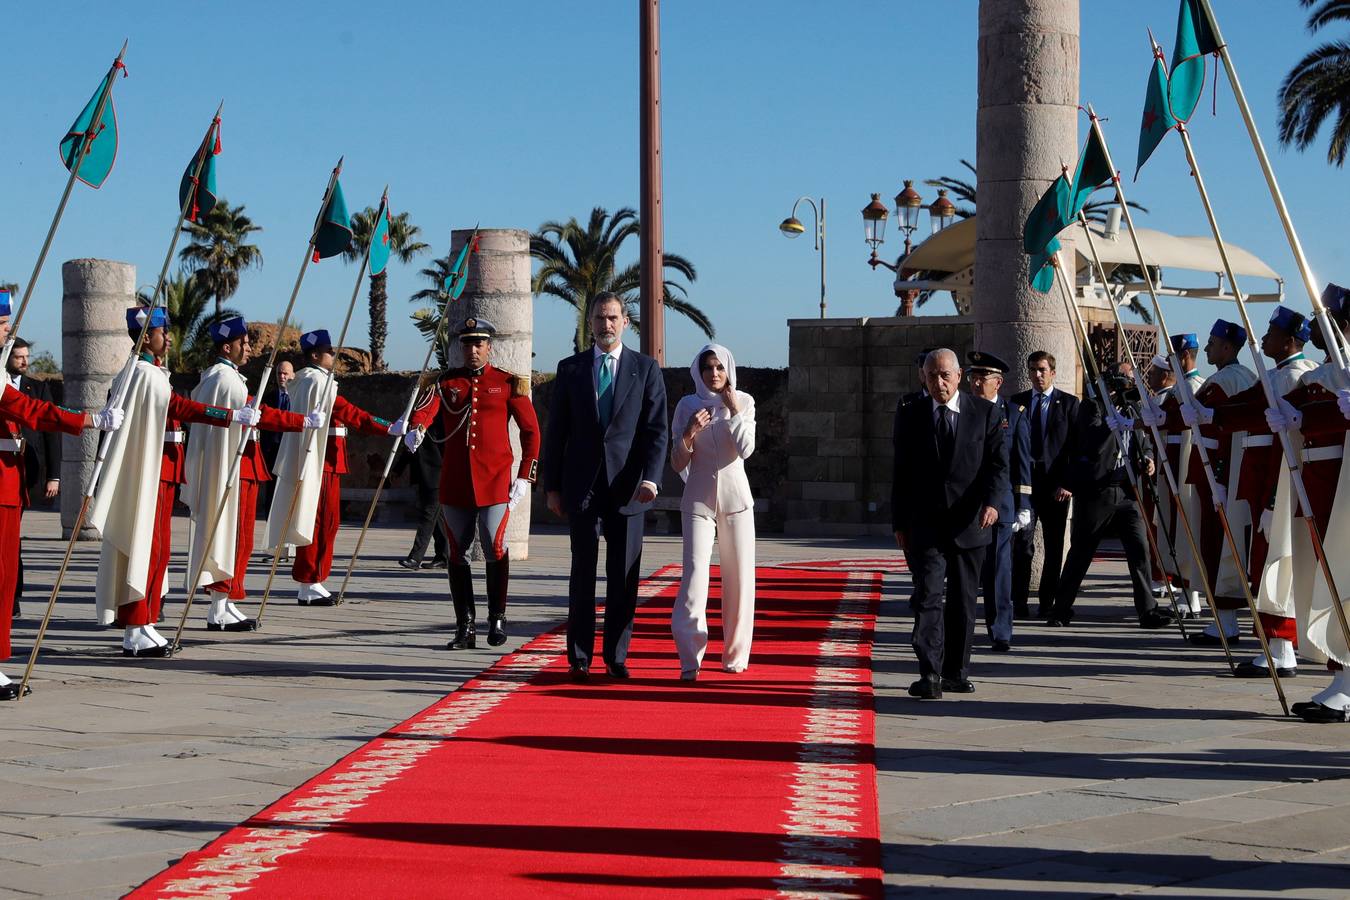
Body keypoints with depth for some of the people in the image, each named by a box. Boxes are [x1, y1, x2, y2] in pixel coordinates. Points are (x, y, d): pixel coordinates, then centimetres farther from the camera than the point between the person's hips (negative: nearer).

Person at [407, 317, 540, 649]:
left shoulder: (508, 383, 4)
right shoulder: (446, 382, 9)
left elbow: (531, 431, 5)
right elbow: (426, 409, -9)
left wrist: (525, 477, -2)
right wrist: (415, 430, -32)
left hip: (495, 481, -2)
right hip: (454, 483, 2)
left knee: (495, 549, -7)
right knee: (458, 553, 4)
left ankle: (497, 617, 10)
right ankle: (465, 628, 10)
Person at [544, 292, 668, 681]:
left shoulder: (646, 368, 6)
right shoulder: (570, 368, 8)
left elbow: (657, 430, 0)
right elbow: (556, 432, 9)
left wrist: (651, 478, -14)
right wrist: (551, 486, 4)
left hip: (627, 488, 0)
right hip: (582, 486, 0)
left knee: (624, 576, 2)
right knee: (583, 573, 1)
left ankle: (617, 656, 10)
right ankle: (579, 657, 7)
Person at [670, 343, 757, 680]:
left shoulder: (744, 402, 4)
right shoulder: (687, 406, 3)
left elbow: (745, 449, -10)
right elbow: (677, 464, 1)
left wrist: (733, 409, -10)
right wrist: (689, 432, -16)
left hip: (735, 498, 1)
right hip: (699, 499, -1)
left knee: (739, 577, 1)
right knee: (694, 575, -13)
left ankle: (735, 654, 13)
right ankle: (690, 659, -14)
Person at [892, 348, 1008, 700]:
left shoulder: (985, 413, 2)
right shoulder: (910, 416, 6)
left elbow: (998, 463, -2)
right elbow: (901, 473, 9)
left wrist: (992, 501, -20)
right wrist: (899, 523, 6)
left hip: (969, 522, 1)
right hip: (925, 523, -1)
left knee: (964, 601, 9)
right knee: (929, 595, -13)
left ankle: (956, 671, 20)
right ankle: (930, 674, -18)